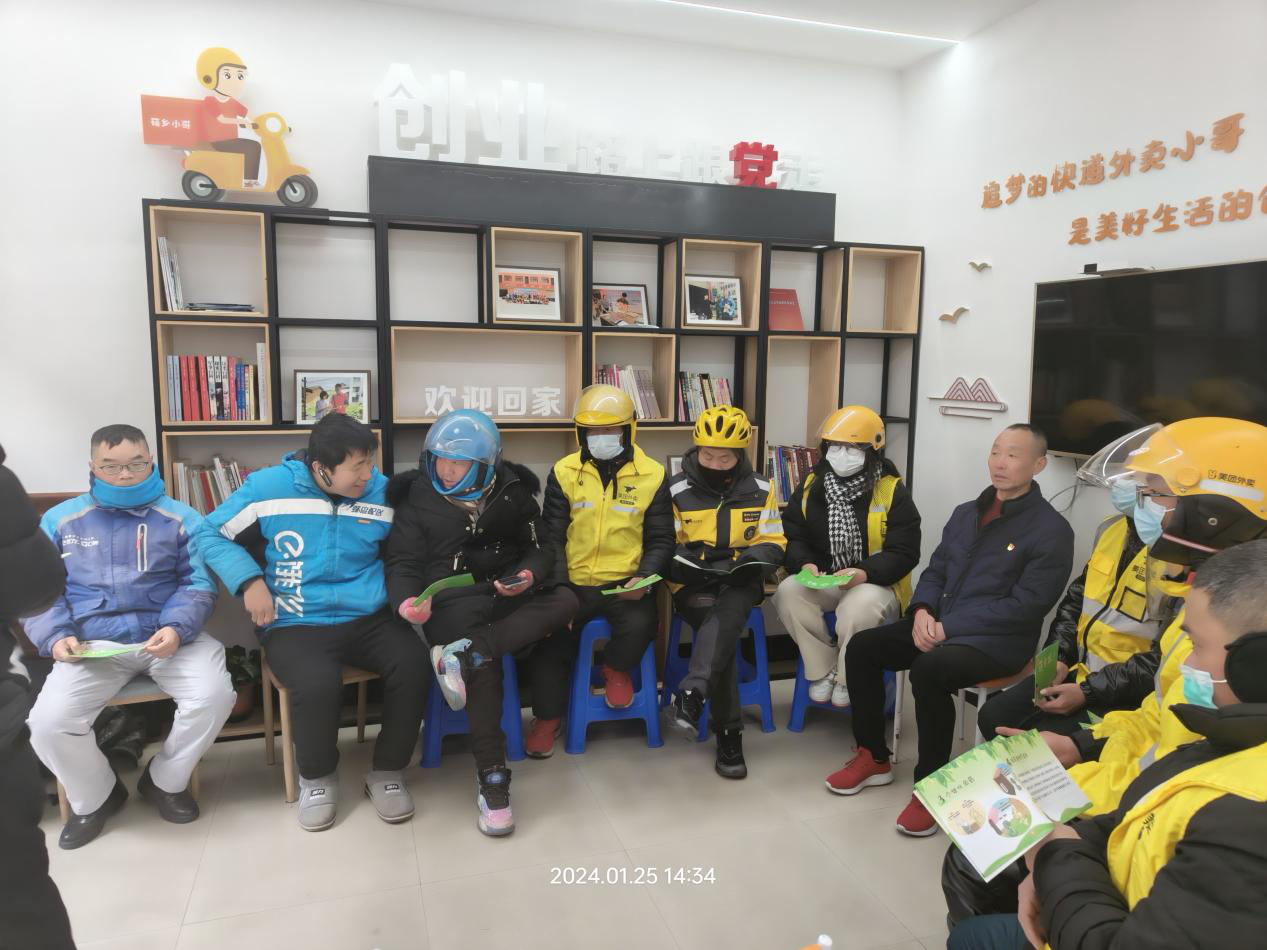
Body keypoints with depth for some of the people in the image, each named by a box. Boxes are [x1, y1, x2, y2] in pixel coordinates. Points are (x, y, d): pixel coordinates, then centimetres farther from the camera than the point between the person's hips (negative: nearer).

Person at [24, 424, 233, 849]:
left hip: (168, 636, -1)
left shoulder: (180, 518, 6)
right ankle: (94, 798, 12)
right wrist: (55, 637, -9)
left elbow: (198, 585, 3)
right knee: (48, 722, -22)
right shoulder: (60, 520, 10)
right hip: (92, 644, 1)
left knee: (213, 696, -25)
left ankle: (165, 780, 7)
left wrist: (176, 628, -17)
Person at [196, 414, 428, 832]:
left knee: (413, 666, -26)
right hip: (296, 625, -2)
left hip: (369, 619, 2)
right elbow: (211, 533, 5)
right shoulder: (268, 487, -5)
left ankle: (387, 773, 0)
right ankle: (317, 778, 1)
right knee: (317, 684, -33)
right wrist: (249, 580, -9)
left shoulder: (382, 491, 1)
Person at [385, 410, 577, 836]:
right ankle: (492, 778, -23)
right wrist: (408, 600, -21)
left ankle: (462, 654, -33)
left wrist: (529, 575, -13)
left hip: (507, 597, 3)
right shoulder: (418, 498, 2)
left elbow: (540, 547, 10)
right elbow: (403, 563, 1)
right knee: (484, 665, -32)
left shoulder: (513, 493, 5)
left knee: (565, 600, -25)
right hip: (453, 601, -3)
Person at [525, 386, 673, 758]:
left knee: (640, 626, -27)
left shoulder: (651, 476, 1)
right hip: (575, 583, 1)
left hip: (626, 583, -1)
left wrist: (644, 578, -11)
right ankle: (547, 716, 9)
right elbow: (552, 538, 4)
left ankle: (616, 669, 10)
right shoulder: (565, 473, 2)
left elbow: (661, 541, 7)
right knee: (549, 632, -17)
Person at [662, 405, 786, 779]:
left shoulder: (760, 491, 7)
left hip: (739, 581, 1)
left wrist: (756, 560, -12)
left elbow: (773, 543, 11)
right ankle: (729, 733, -23)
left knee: (726, 617, -35)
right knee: (722, 630, -29)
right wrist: (676, 562, -16)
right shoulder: (677, 490, 3)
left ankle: (690, 697, -47)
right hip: (694, 582, -1)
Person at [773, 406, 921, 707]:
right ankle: (823, 670, -7)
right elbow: (792, 536, 5)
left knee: (860, 605, -36)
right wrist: (805, 564, -17)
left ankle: (849, 678, -7)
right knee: (788, 592, -27)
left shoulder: (892, 491, -5)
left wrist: (864, 574, -25)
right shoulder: (811, 485, 5)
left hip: (875, 583, -3)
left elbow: (904, 553, -9)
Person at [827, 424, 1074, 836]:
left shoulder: (1051, 530, -8)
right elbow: (935, 571, 16)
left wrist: (948, 628, -19)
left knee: (929, 669, -34)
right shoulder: (965, 513, 14)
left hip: (999, 641, -7)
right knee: (861, 647, -9)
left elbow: (1025, 605, -15)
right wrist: (923, 611, -7)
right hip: (939, 625, 7)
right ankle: (874, 757, 6)